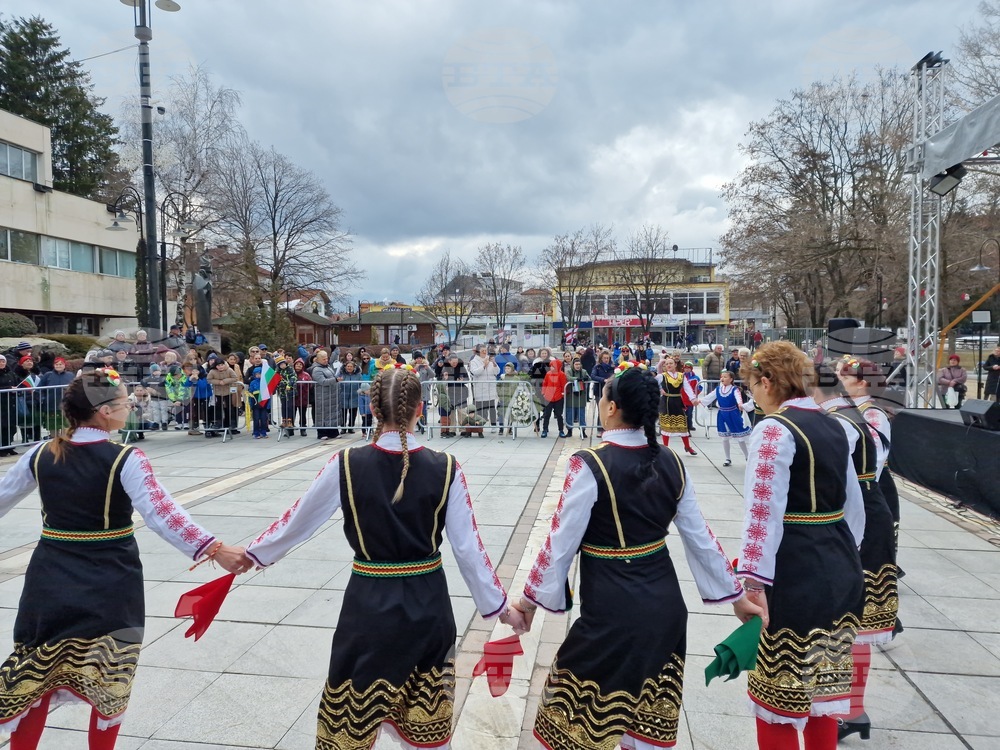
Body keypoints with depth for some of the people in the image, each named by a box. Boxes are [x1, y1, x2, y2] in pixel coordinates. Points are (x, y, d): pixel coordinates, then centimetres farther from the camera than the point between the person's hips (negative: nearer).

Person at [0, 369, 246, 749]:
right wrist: (214, 548, -30)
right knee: (110, 682, 14)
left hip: (52, 580, 4)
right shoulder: (125, 460, -17)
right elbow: (162, 515, -27)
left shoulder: (41, 455, -2)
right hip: (110, 585, -4)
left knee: (35, 676, 18)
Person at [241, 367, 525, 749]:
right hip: (427, 607, 1)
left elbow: (298, 521, 1)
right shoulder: (445, 468, -12)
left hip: (368, 606, 0)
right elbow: (468, 548, -9)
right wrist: (500, 606, 4)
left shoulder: (346, 464, -12)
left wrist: (253, 552, 20)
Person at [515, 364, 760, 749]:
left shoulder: (588, 465, -18)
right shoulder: (670, 462, 0)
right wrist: (736, 595, 16)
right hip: (665, 604, 6)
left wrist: (532, 597, 0)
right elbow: (700, 536, 6)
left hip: (610, 613, -6)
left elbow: (562, 540, -13)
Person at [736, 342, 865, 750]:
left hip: (795, 575, -8)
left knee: (778, 695, 6)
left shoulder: (774, 429, -15)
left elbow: (764, 511, -22)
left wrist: (754, 581, -21)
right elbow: (853, 505, 17)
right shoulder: (832, 426, 10)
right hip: (841, 568, 9)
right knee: (819, 689, 21)